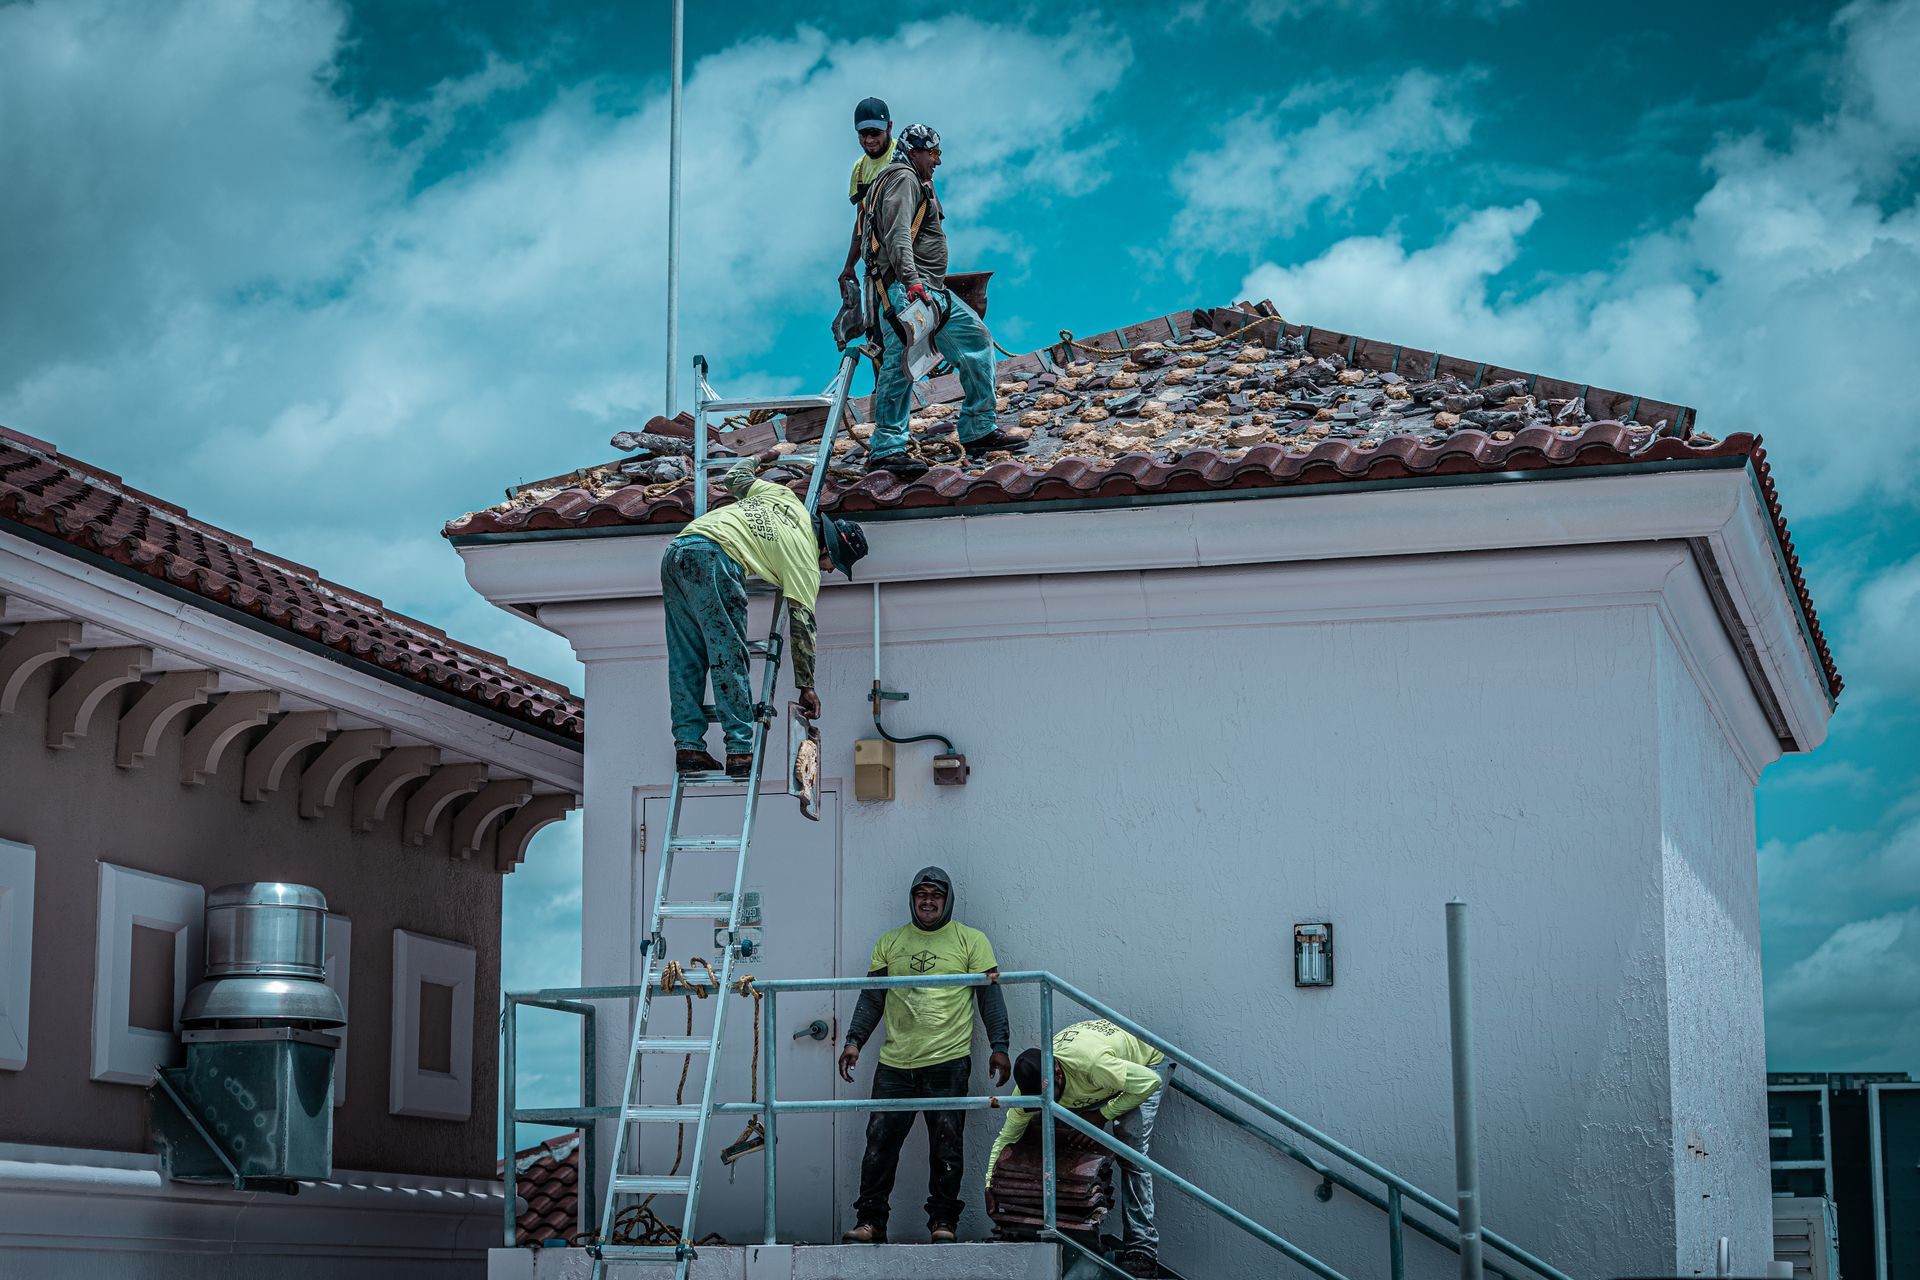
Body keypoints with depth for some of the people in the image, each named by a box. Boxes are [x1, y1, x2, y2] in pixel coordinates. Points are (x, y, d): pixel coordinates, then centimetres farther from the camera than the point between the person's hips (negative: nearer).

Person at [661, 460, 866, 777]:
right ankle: (740, 751, -5)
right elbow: (803, 624, 5)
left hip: (674, 553, 8)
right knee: (729, 656, -3)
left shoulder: (785, 496, 22)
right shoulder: (807, 560, 5)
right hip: (712, 559, -8)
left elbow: (737, 476, 30)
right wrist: (806, 687, 11)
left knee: (686, 662, 9)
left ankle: (687, 747, 8)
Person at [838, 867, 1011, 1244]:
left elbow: (990, 996, 4)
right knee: (880, 1142, -1)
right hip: (894, 1064, 2)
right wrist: (854, 1040, 3)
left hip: (948, 1061, -2)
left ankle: (943, 1221, 8)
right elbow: (871, 998, 15)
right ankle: (870, 1221, 5)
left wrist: (999, 1047, -4)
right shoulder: (889, 944, 14)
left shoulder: (971, 941, 7)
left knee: (946, 1146, -1)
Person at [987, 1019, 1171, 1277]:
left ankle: (1142, 1251, -19)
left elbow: (1150, 1082, -32)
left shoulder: (1092, 1062, -45)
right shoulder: (1031, 1083, -25)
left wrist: (1103, 1115, -30)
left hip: (1146, 1065, -6)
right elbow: (1006, 1138, -14)